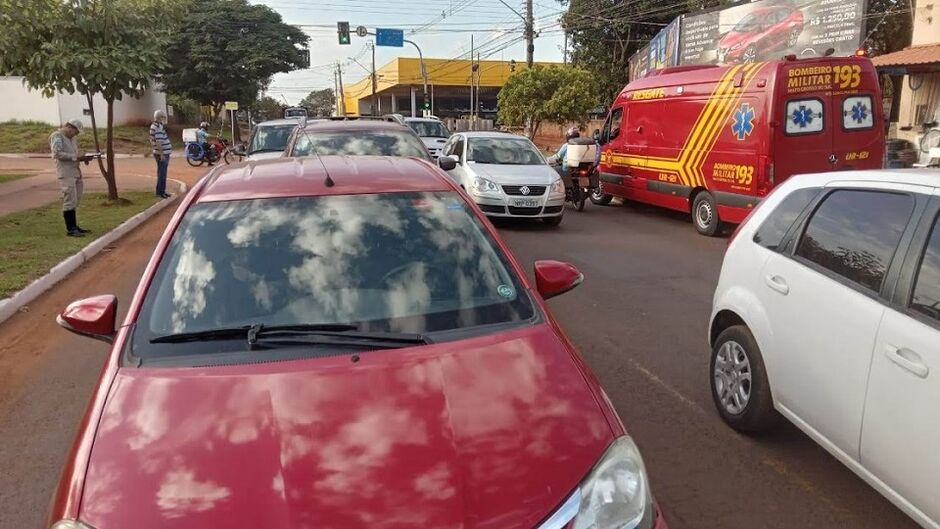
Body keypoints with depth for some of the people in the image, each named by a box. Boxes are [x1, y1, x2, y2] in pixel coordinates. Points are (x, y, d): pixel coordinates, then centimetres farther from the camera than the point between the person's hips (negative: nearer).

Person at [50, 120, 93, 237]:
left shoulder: (72, 138, 20)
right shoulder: (57, 136, -6)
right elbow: (57, 153, -17)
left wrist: (82, 158, 4)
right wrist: (76, 157, -20)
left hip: (75, 172, 9)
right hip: (66, 174, -9)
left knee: (74, 201, 14)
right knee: (69, 201, -8)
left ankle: (74, 226, 22)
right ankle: (70, 229, -5)